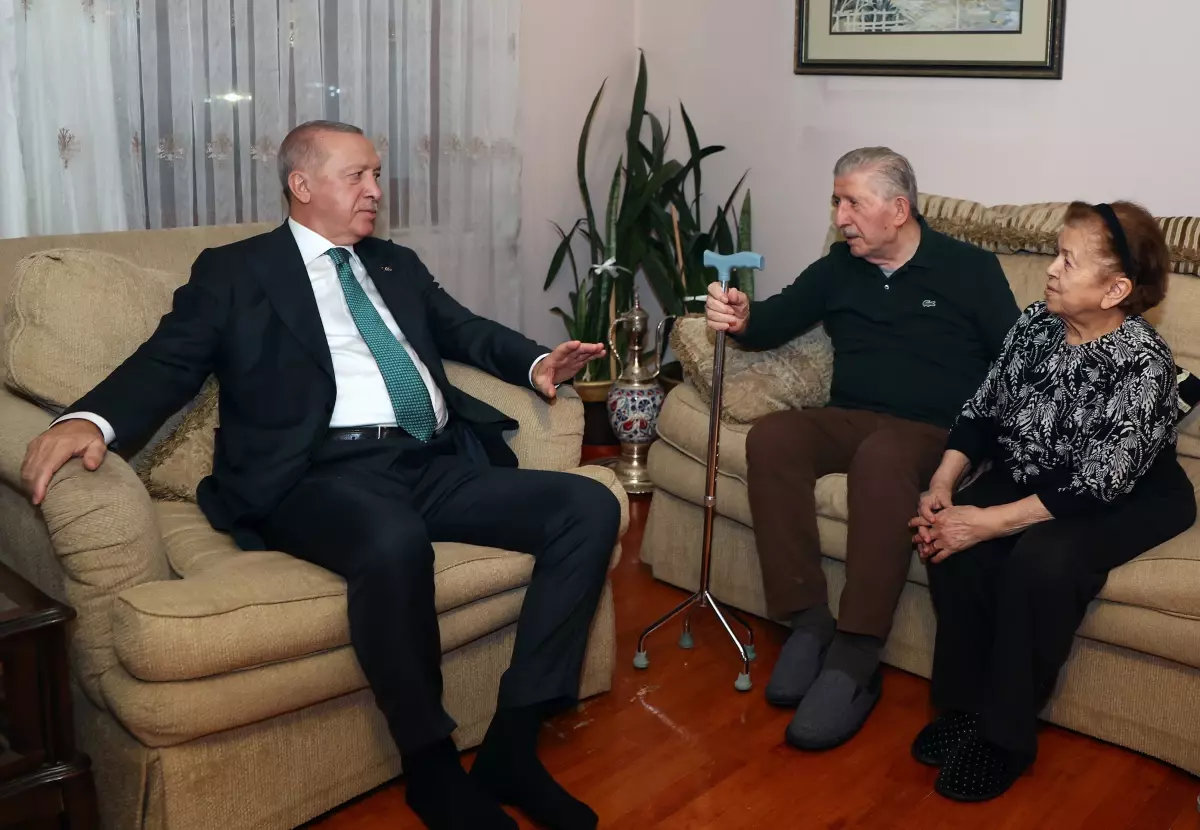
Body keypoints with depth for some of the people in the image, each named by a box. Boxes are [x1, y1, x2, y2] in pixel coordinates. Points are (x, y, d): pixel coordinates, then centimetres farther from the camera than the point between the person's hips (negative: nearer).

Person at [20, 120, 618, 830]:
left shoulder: (398, 265, 27)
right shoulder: (233, 271, 11)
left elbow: (467, 330, 25)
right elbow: (169, 364, 1)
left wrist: (537, 363, 2)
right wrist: (92, 419, -21)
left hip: (436, 465, 6)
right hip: (324, 473, -6)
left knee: (591, 506, -14)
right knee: (395, 542, -40)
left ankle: (512, 745, -11)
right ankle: (432, 764, -15)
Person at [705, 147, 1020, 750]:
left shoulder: (969, 269, 4)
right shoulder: (838, 269, 14)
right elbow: (775, 322, 10)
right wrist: (741, 318, -15)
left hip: (932, 433, -4)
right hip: (848, 421, 4)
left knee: (881, 454, -39)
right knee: (771, 436, -27)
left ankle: (855, 661, -37)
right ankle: (808, 623, -25)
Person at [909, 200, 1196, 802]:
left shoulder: (1143, 363, -25)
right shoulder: (1035, 323, -7)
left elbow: (1095, 488, -28)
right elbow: (981, 412, 0)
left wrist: (987, 522, -32)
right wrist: (942, 486, -16)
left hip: (1131, 498, -5)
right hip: (1032, 475, 6)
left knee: (1043, 559, -33)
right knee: (952, 544, -21)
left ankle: (1007, 735, -14)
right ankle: (964, 705, -4)